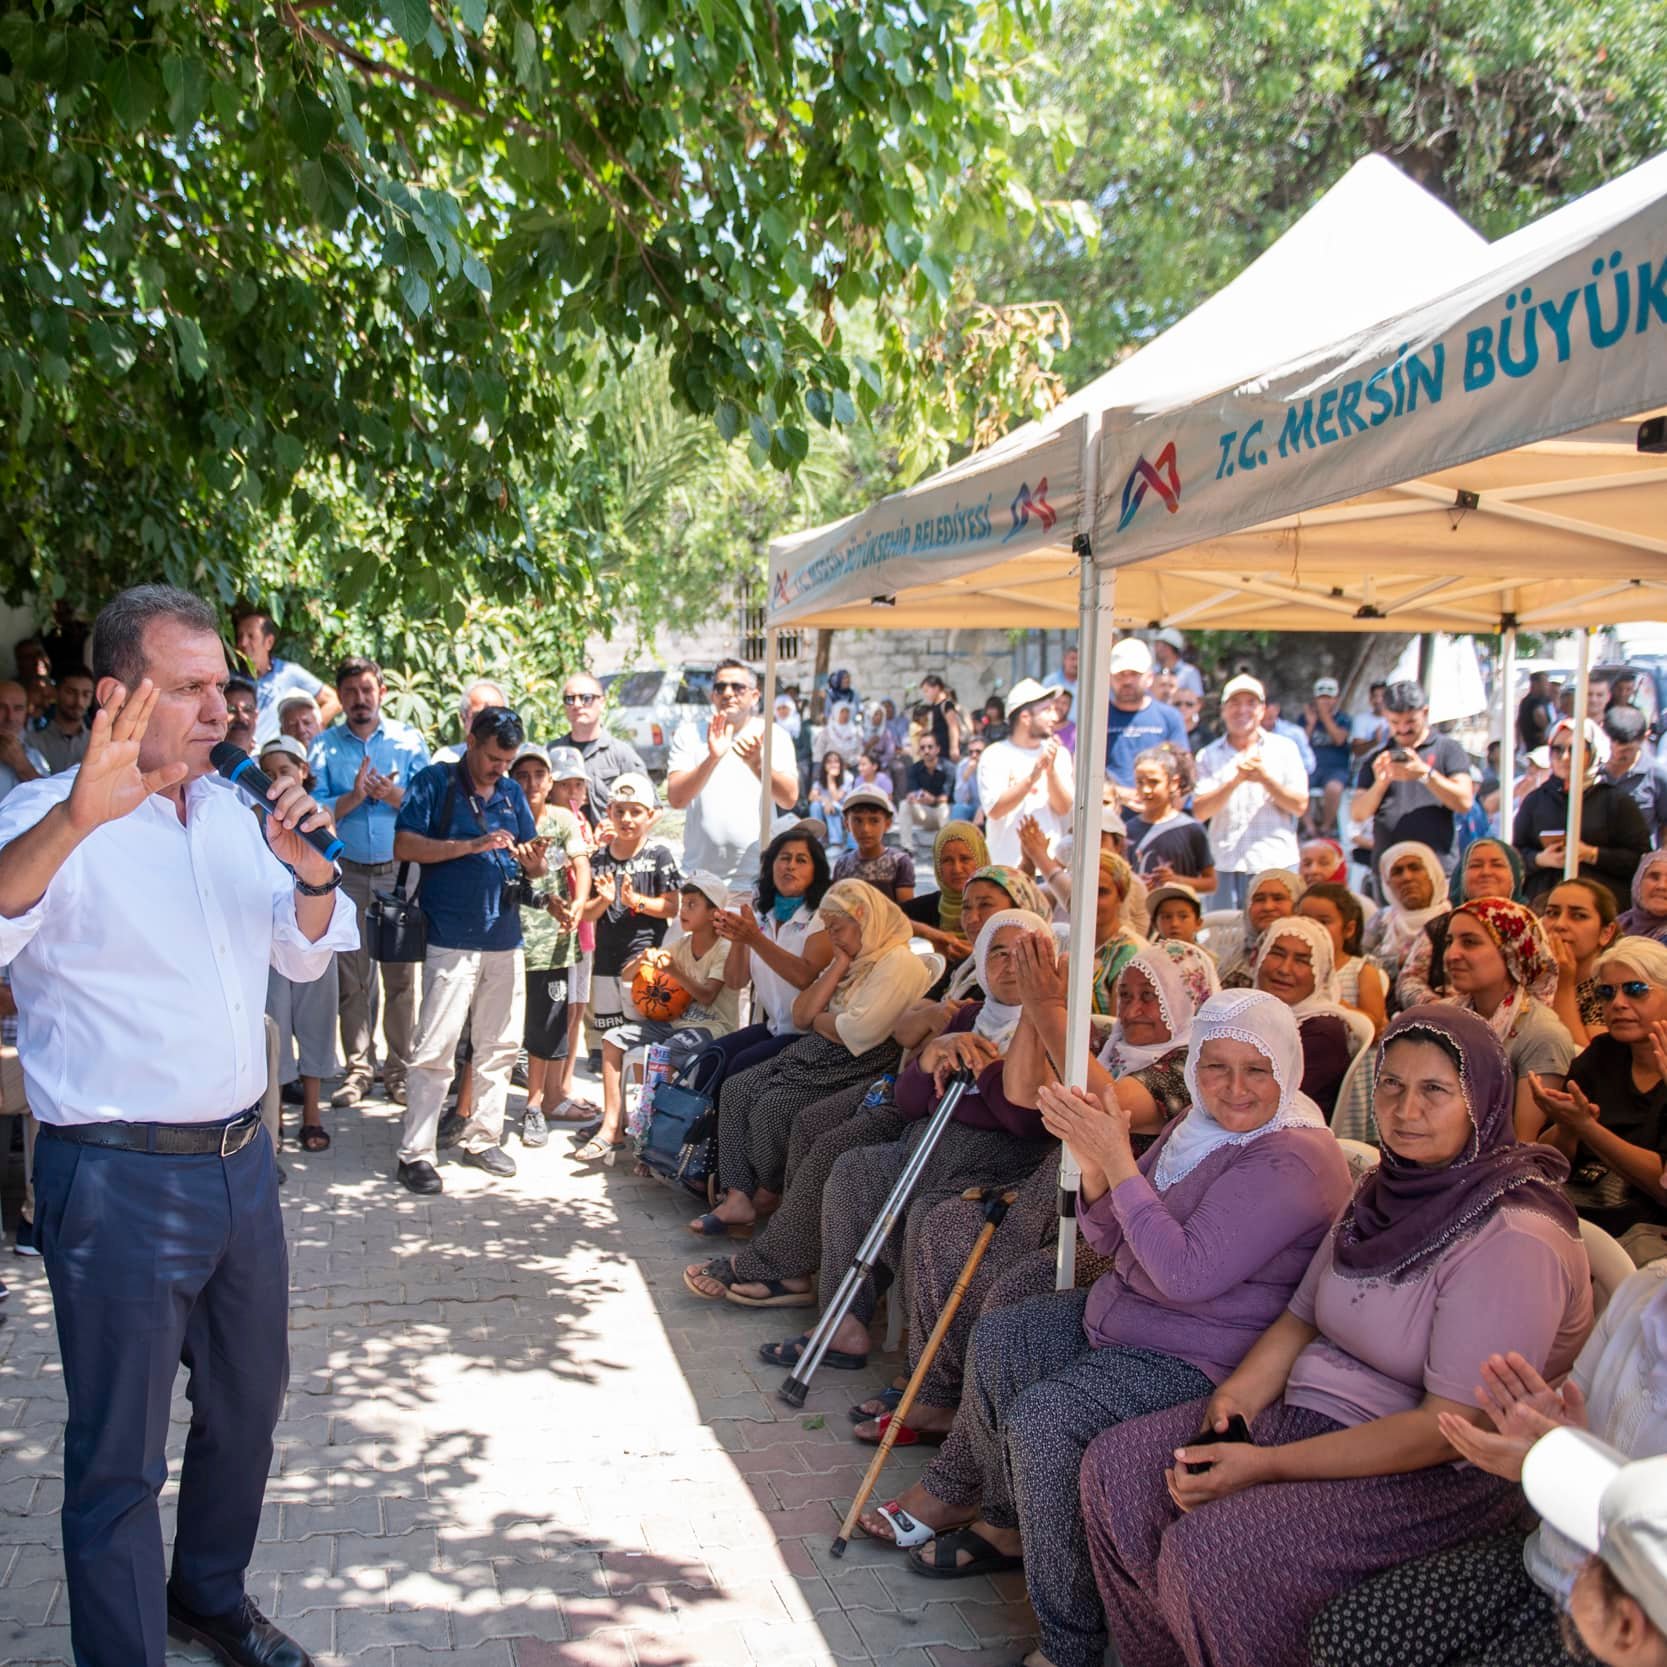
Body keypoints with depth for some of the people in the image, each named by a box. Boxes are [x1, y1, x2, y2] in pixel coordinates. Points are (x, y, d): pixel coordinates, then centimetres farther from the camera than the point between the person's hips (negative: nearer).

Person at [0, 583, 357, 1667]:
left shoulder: (231, 810, 8)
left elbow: (307, 955, 14)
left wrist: (310, 869, -7)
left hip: (242, 1160, 7)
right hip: (120, 1180, -7)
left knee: (248, 1397, 22)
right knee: (121, 1454, 4)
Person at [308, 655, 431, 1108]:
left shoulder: (409, 741, 6)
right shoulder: (324, 746, 6)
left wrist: (392, 795, -16)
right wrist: (354, 797, -17)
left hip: (400, 871, -1)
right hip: (348, 873, 1)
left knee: (401, 974, -1)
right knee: (352, 976, 3)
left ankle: (400, 1070, 7)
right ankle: (358, 1069, 11)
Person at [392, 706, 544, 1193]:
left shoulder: (512, 793, 15)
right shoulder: (435, 782, -1)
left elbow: (535, 867, 17)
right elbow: (404, 845, -11)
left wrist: (533, 858, -7)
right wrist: (473, 845, -18)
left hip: (505, 938, 6)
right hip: (451, 939, -6)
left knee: (499, 1045, 11)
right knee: (434, 1048, -7)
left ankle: (482, 1139, 23)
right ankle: (414, 1153, -1)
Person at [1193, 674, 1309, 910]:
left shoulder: (1283, 749, 8)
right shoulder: (1209, 756, 9)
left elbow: (1300, 806, 2)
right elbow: (1200, 811, -2)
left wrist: (1265, 778, -12)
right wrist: (1236, 779, -14)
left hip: (1277, 864, -1)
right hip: (1226, 866, 1)